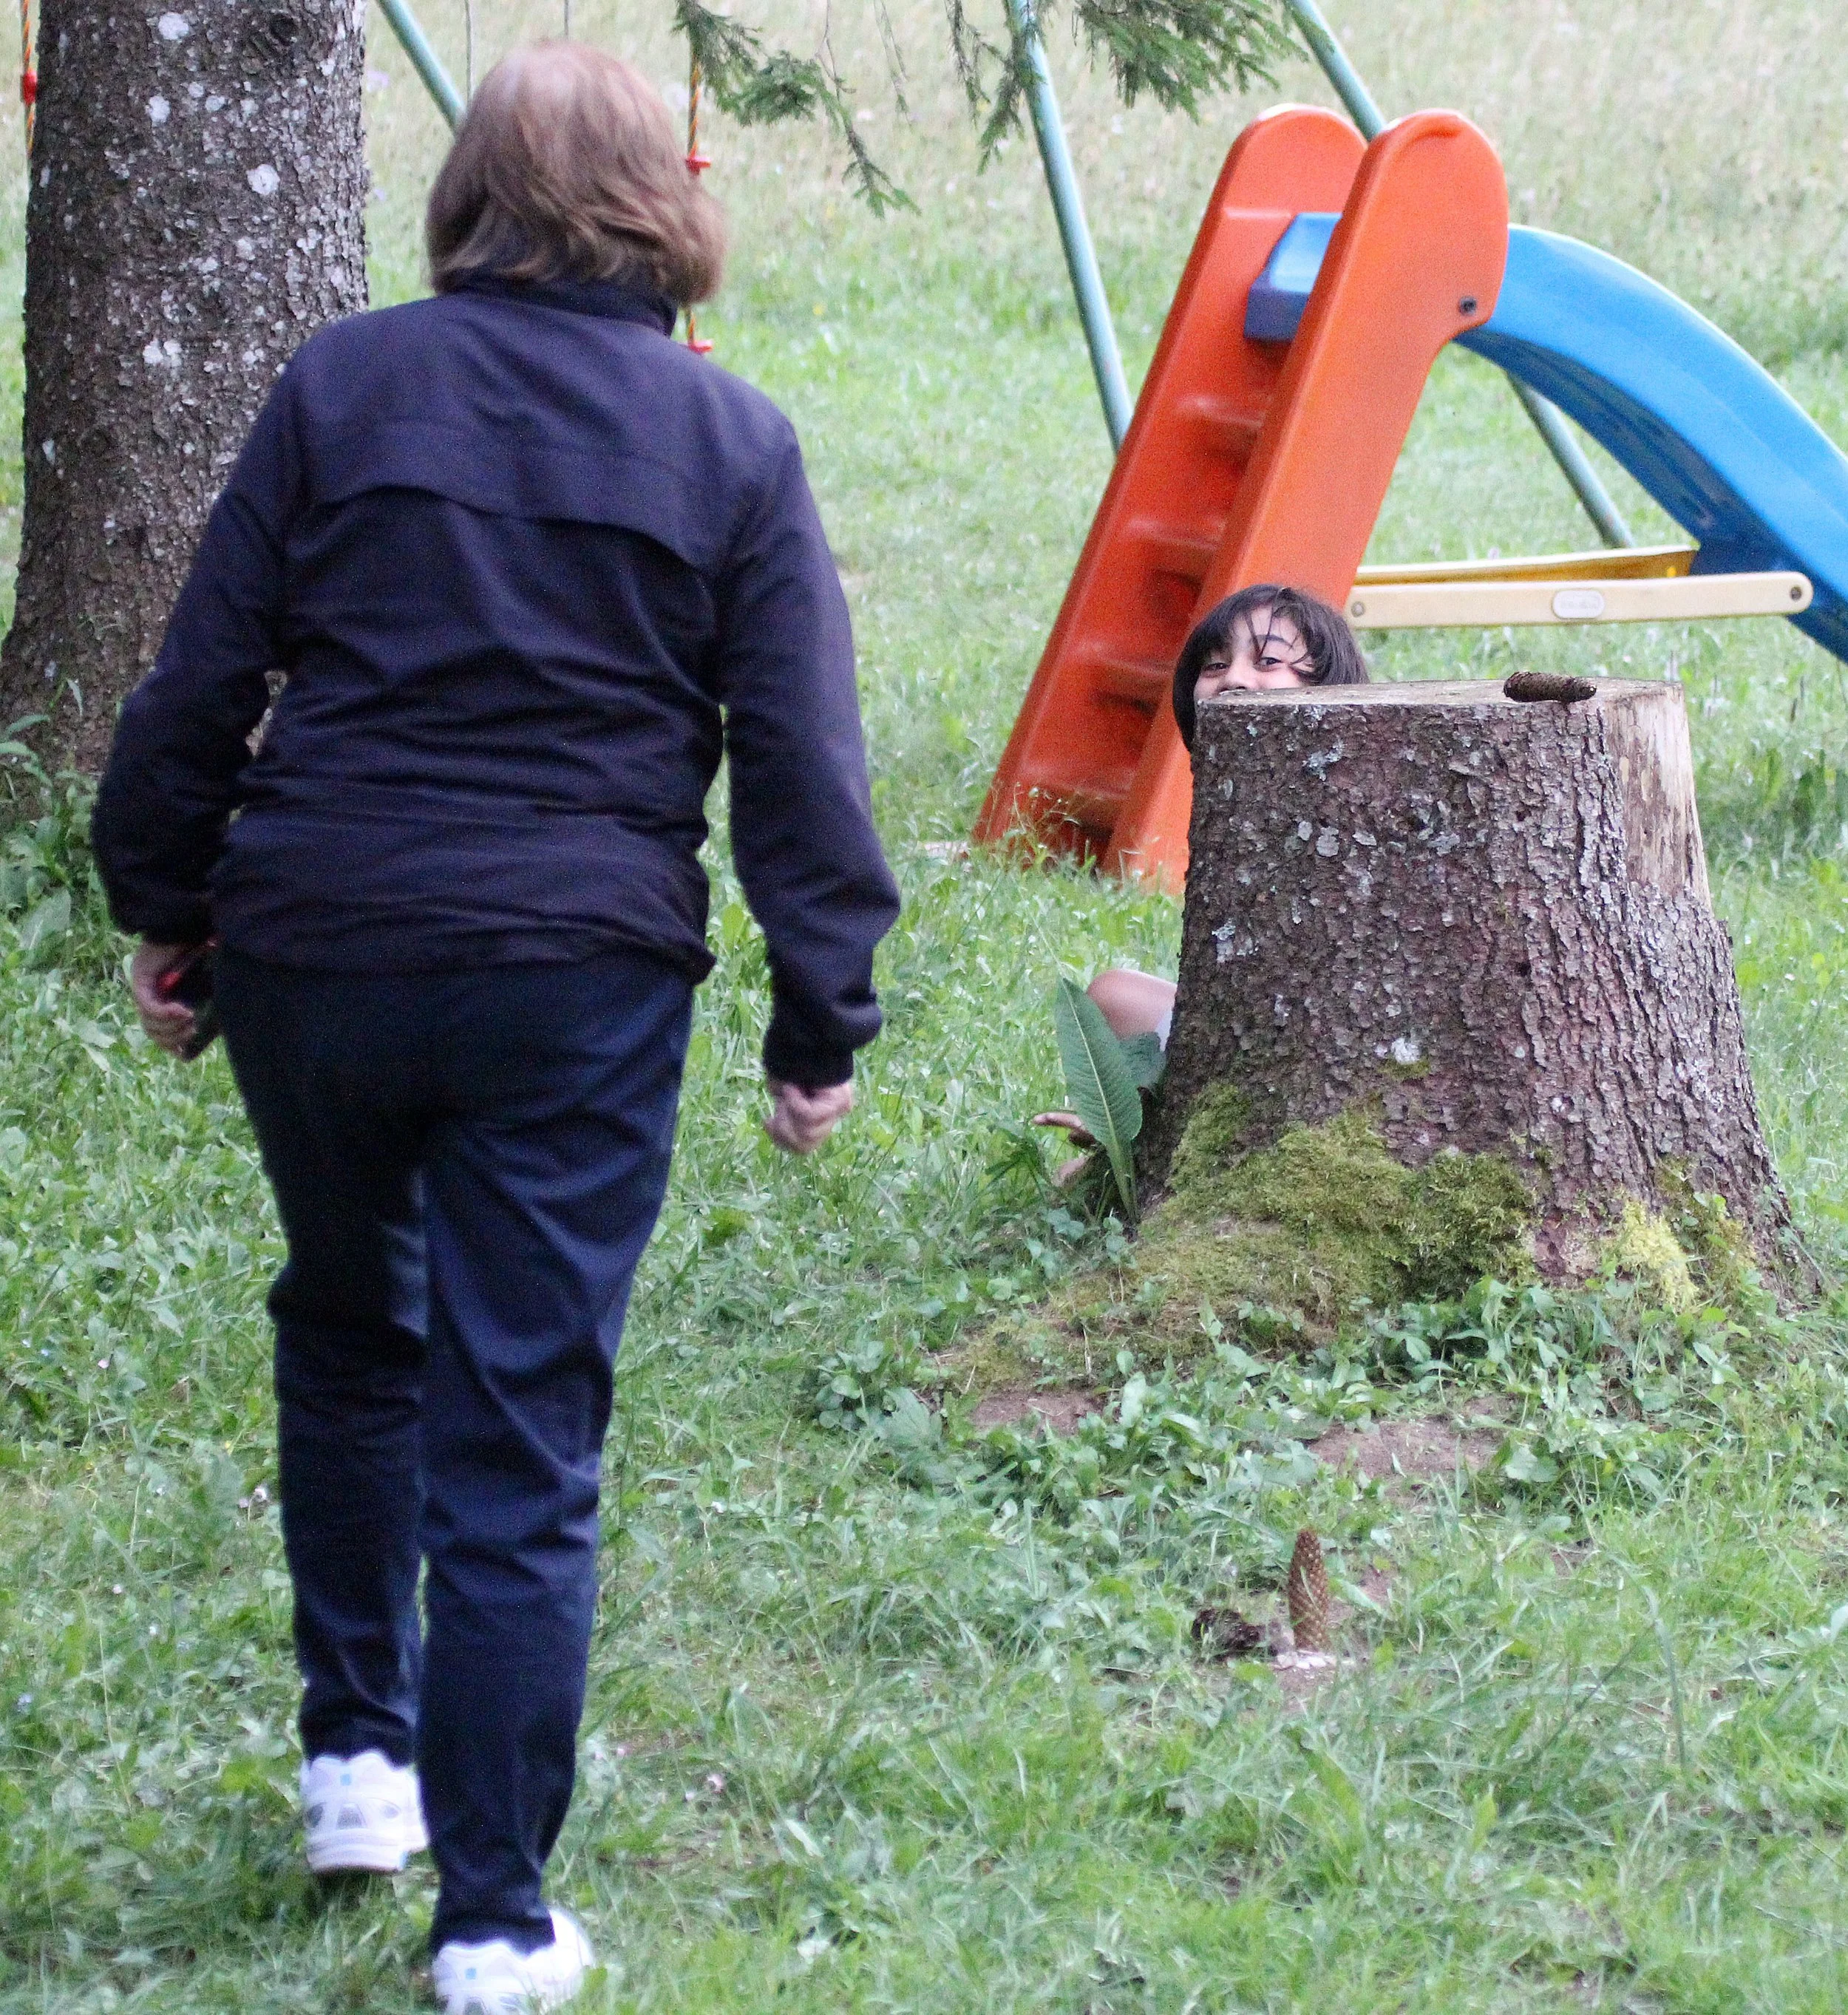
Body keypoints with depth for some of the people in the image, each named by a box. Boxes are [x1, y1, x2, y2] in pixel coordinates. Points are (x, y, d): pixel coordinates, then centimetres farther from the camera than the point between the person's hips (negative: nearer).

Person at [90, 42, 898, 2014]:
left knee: (349, 1341, 27)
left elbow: (198, 685, 4)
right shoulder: (732, 443, 1)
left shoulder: (344, 384, 2)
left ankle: (355, 1746, 31)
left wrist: (161, 900, 16)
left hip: (314, 944, 2)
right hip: (577, 978, -1)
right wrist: (820, 1021, 6)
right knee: (522, 1446, 1)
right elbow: (802, 761, 0)